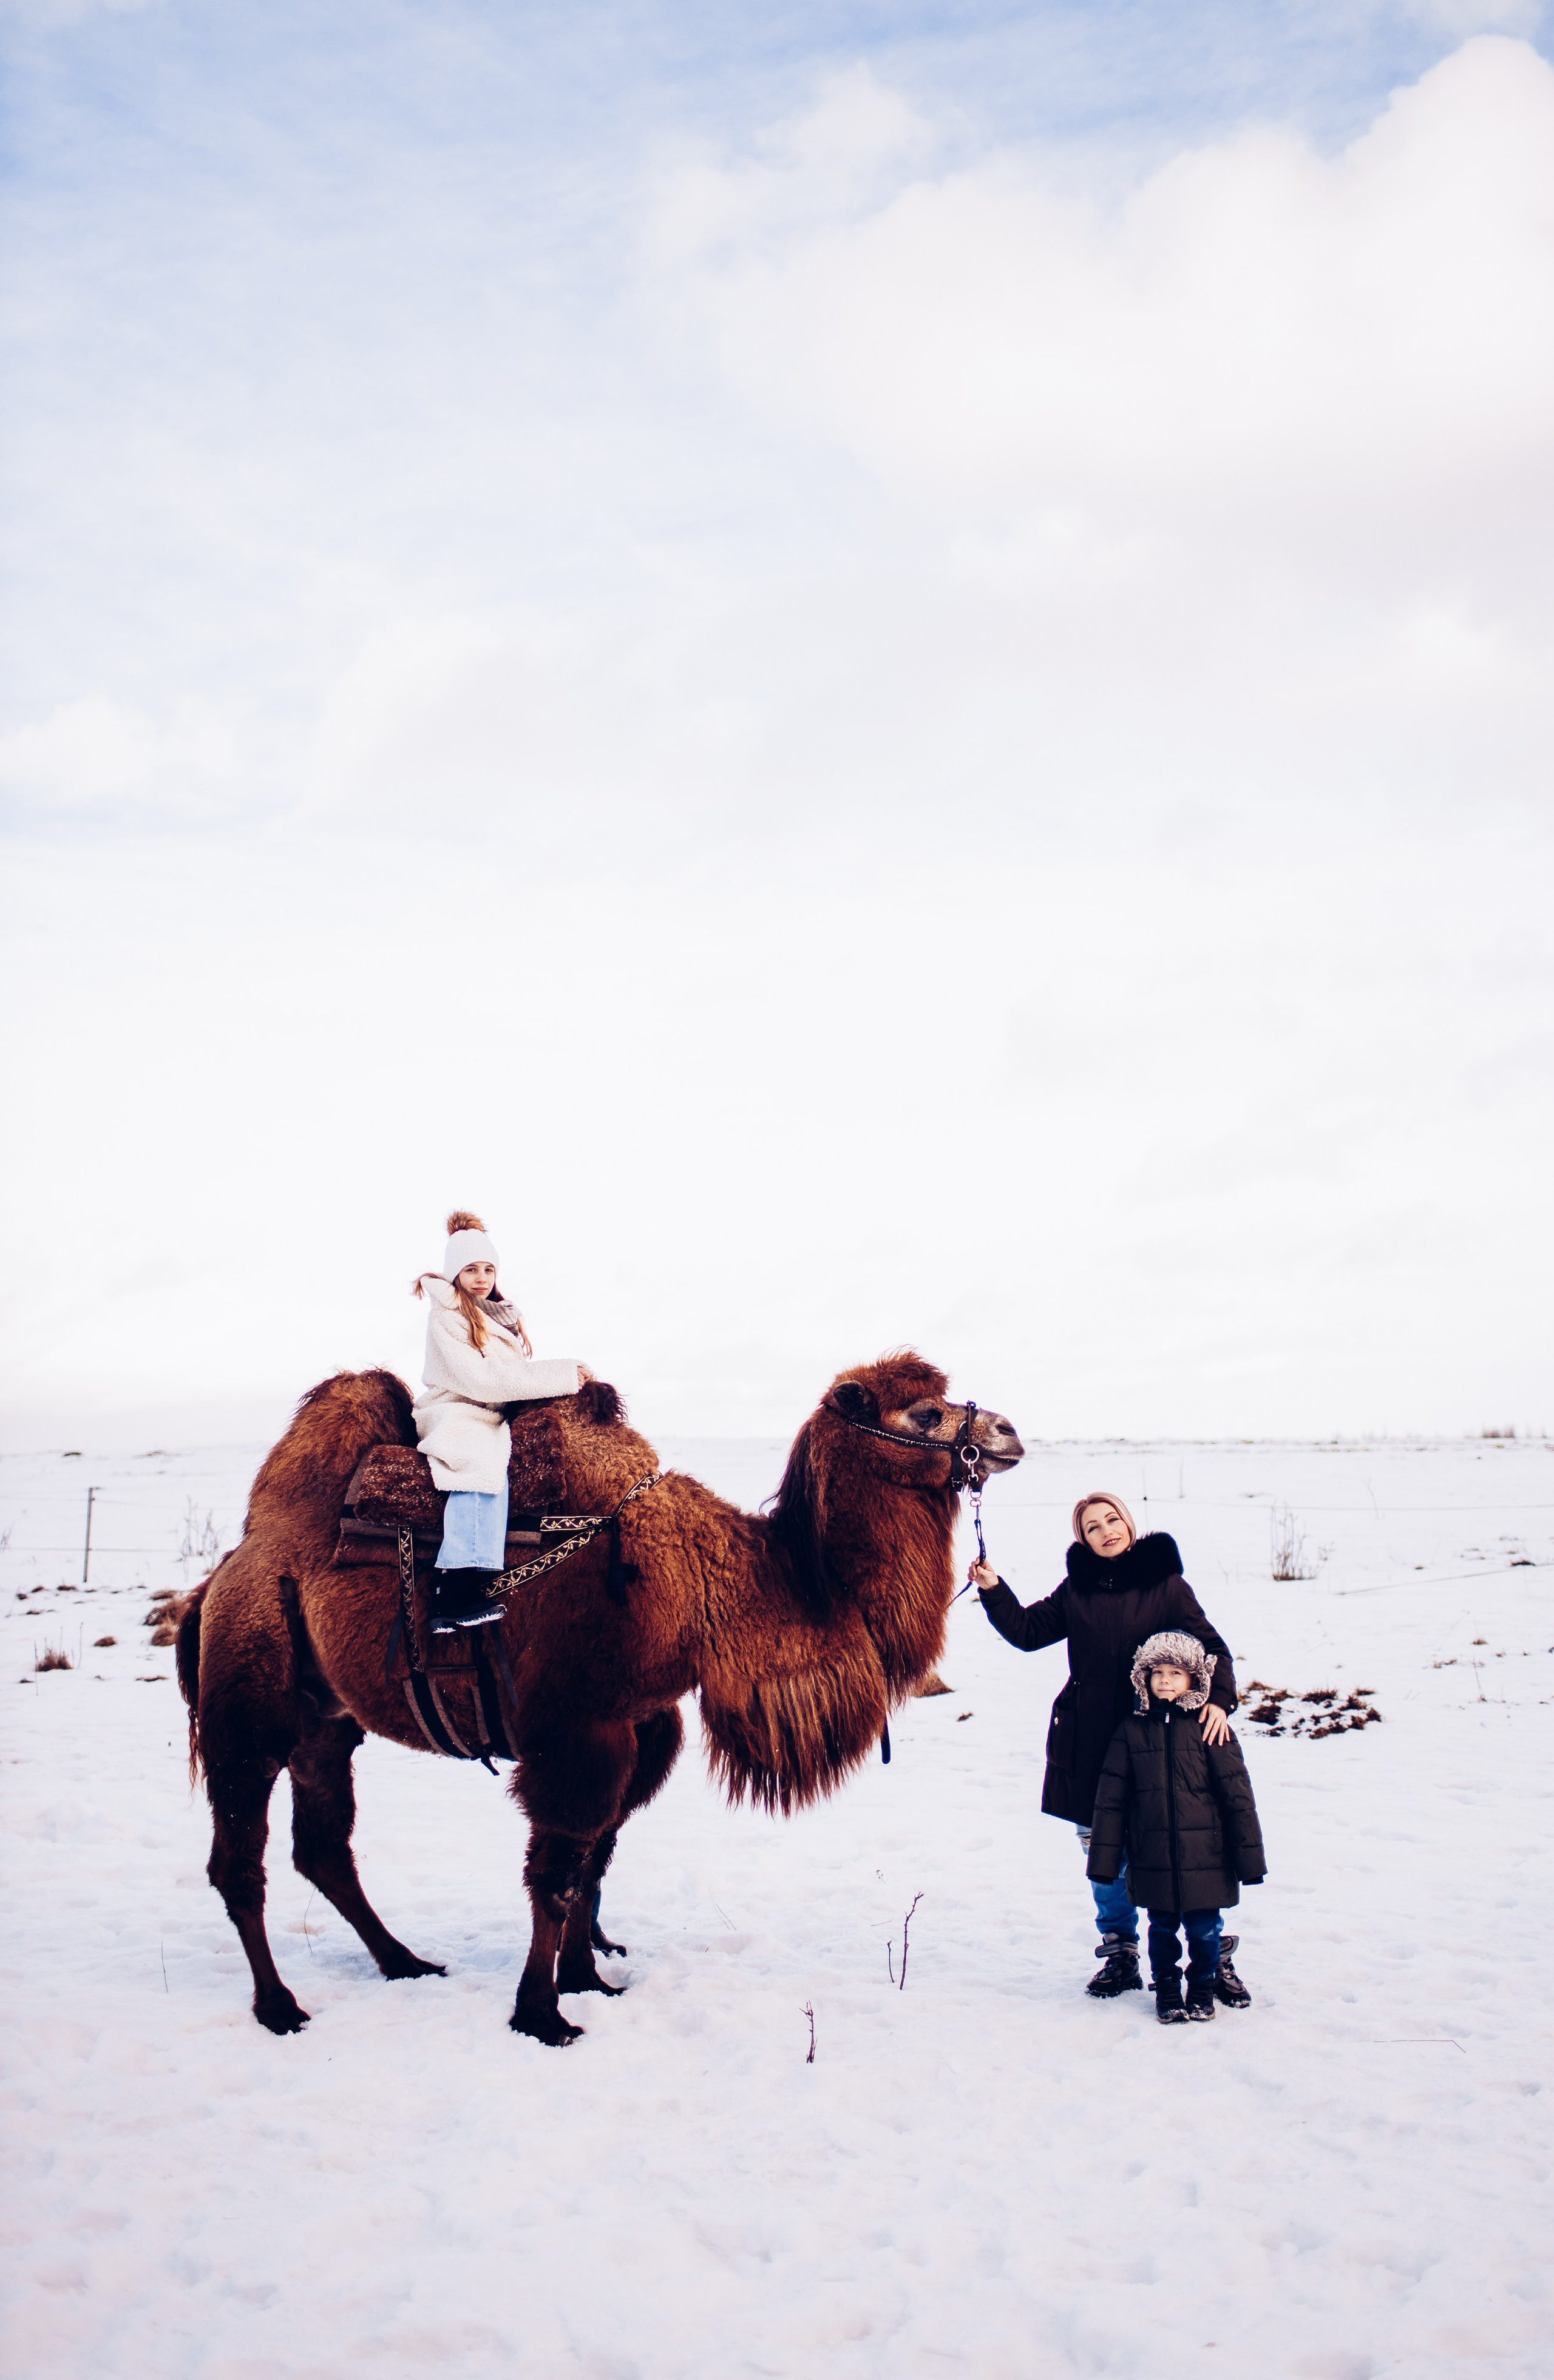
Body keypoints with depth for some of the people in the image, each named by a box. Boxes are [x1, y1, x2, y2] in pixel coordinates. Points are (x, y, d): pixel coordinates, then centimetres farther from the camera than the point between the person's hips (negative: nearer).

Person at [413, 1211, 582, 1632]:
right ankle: (457, 1588, -47)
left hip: (496, 1419, 8)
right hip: (451, 1412, -8)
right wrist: (562, 1377, -14)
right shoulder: (446, 1316, -5)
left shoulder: (503, 1315, 20)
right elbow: (482, 1381, -15)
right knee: (482, 1453, -37)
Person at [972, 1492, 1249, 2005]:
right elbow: (1027, 1631, 12)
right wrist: (993, 1591, -2)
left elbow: (1211, 1646, -1)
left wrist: (1219, 1698, -16)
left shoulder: (1165, 1584, -1)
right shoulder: (1076, 1590, 7)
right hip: (1090, 1743, 3)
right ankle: (1120, 1955, 24)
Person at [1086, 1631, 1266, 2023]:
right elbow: (1111, 1800, 3)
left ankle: (1202, 1987, 31)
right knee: (1162, 1929, 11)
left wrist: (1249, 1856, -2)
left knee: (1204, 1929, 8)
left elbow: (1237, 1796, -1)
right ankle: (1166, 1988, 31)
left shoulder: (1209, 1728, -4)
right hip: (1153, 1858, 1)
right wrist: (1104, 1858, 1)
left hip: (1204, 1858, -1)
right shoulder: (1131, 1731, 0)